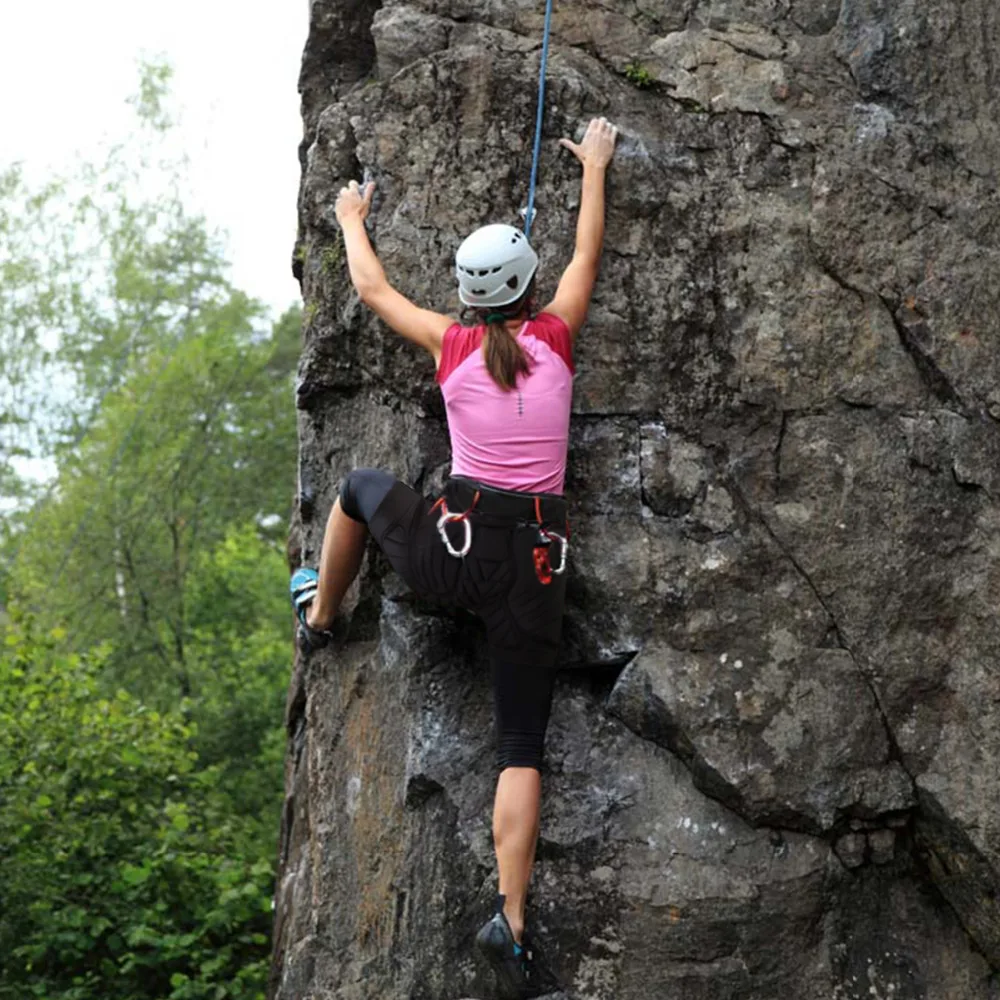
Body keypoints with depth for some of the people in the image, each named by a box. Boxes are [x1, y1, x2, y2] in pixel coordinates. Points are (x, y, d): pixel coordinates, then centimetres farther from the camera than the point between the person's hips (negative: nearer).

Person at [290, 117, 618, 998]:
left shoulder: (451, 342, 4)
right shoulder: (554, 335, 3)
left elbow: (371, 286, 21)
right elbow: (589, 252, 20)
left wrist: (353, 221, 40)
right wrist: (594, 168, 35)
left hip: (453, 547, 0)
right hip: (536, 561, 0)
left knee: (363, 485, 33)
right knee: (523, 744, 3)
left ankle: (320, 612, 50)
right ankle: (510, 918, -12)